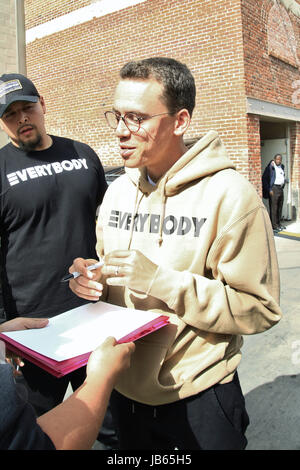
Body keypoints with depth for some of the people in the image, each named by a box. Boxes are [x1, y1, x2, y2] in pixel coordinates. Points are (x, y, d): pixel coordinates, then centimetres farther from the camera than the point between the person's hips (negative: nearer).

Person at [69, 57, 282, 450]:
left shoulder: (229, 193, -19)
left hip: (198, 402, -5)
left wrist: (162, 281, -28)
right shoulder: (118, 190, 2)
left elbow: (260, 308, -20)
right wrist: (92, 280, -11)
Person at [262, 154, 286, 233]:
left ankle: (278, 223, 20)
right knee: (273, 208, -7)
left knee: (280, 207, 11)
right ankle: (274, 226, -4)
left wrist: (283, 186, 14)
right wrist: (269, 190, -14)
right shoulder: (270, 167, -8)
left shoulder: (282, 167, 13)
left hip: (281, 189, 7)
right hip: (274, 189, -7)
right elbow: (264, 178, -10)